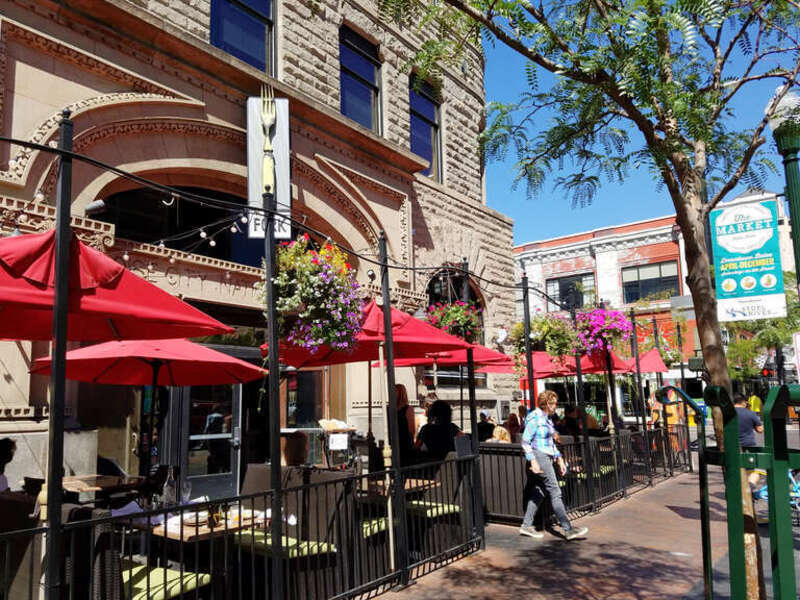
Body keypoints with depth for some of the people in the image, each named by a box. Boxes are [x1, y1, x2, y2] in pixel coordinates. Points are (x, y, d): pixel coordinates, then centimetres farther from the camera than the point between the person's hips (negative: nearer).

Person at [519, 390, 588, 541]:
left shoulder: (547, 418, 15)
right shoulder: (535, 418, -13)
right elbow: (525, 441, -16)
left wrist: (559, 458, 17)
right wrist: (533, 461, -22)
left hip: (547, 458, 9)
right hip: (539, 457, -9)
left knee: (538, 493, 11)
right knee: (555, 493, -7)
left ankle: (526, 525, 16)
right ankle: (568, 530, -3)